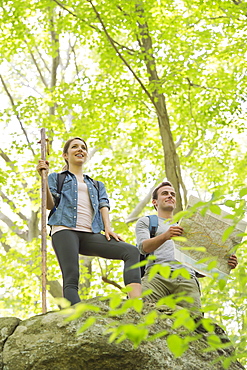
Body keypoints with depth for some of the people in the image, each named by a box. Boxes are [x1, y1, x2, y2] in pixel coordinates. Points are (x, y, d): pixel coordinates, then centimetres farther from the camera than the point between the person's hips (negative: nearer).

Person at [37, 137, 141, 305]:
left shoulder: (97, 184, 34)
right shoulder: (57, 178, 25)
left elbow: (104, 205, 17)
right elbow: (50, 204, 9)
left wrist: (108, 227, -3)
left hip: (90, 234, 3)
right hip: (65, 230, -3)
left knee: (132, 251, -21)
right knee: (71, 279, -25)